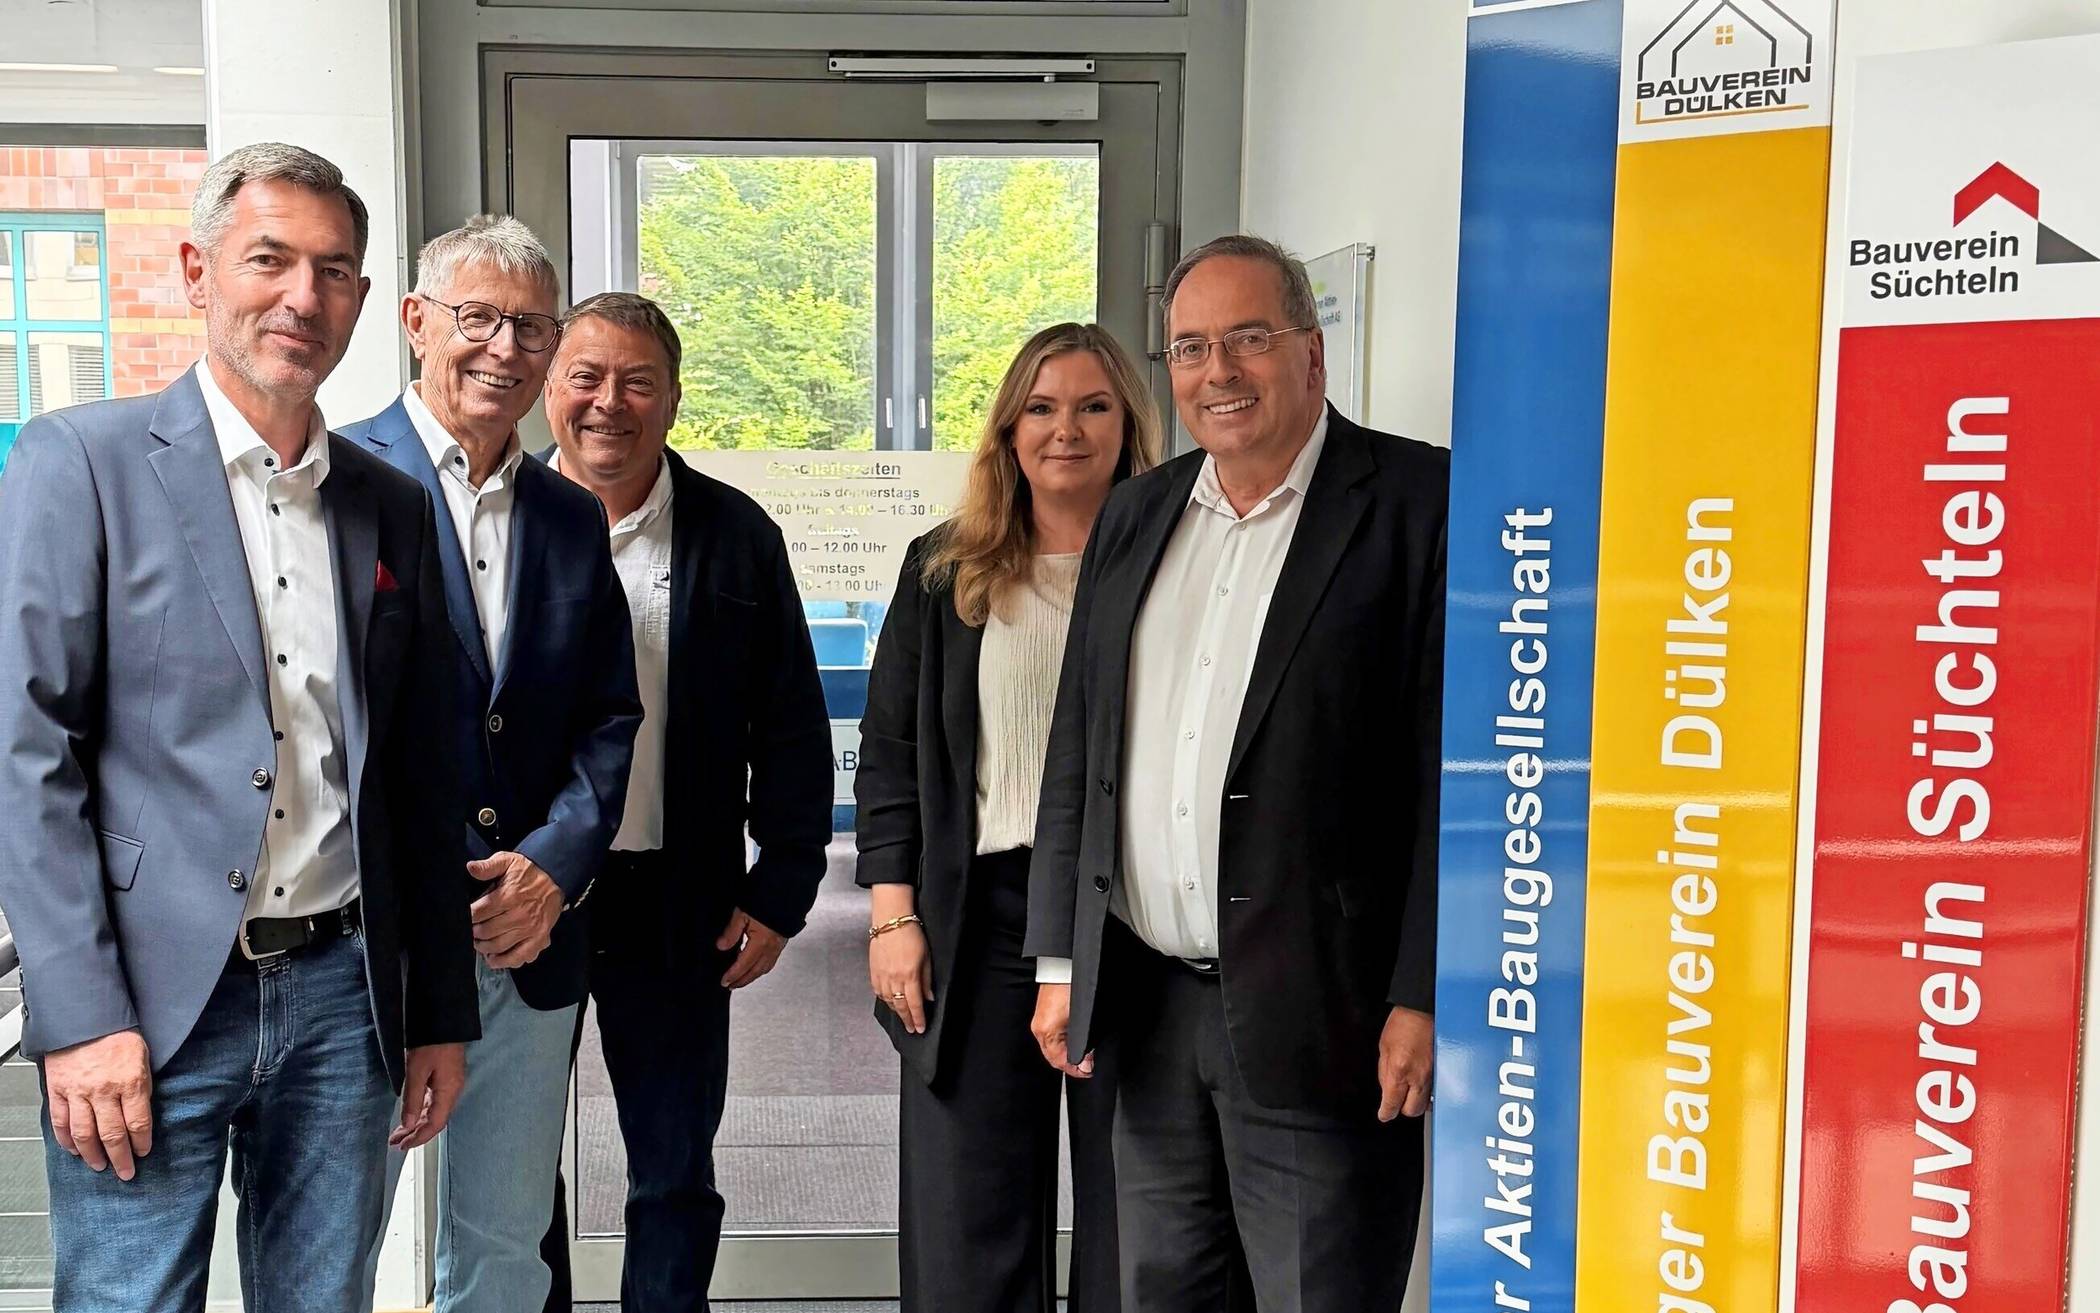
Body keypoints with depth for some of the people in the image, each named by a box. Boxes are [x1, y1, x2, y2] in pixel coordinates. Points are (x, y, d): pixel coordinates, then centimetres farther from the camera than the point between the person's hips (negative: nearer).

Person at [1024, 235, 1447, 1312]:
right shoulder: (1134, 517, 12)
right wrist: (1059, 962, 12)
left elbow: (1454, 765, -11)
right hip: (1147, 1007, 6)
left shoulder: (1419, 503, -7)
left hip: (1319, 1012, -6)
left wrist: (1422, 996, -14)